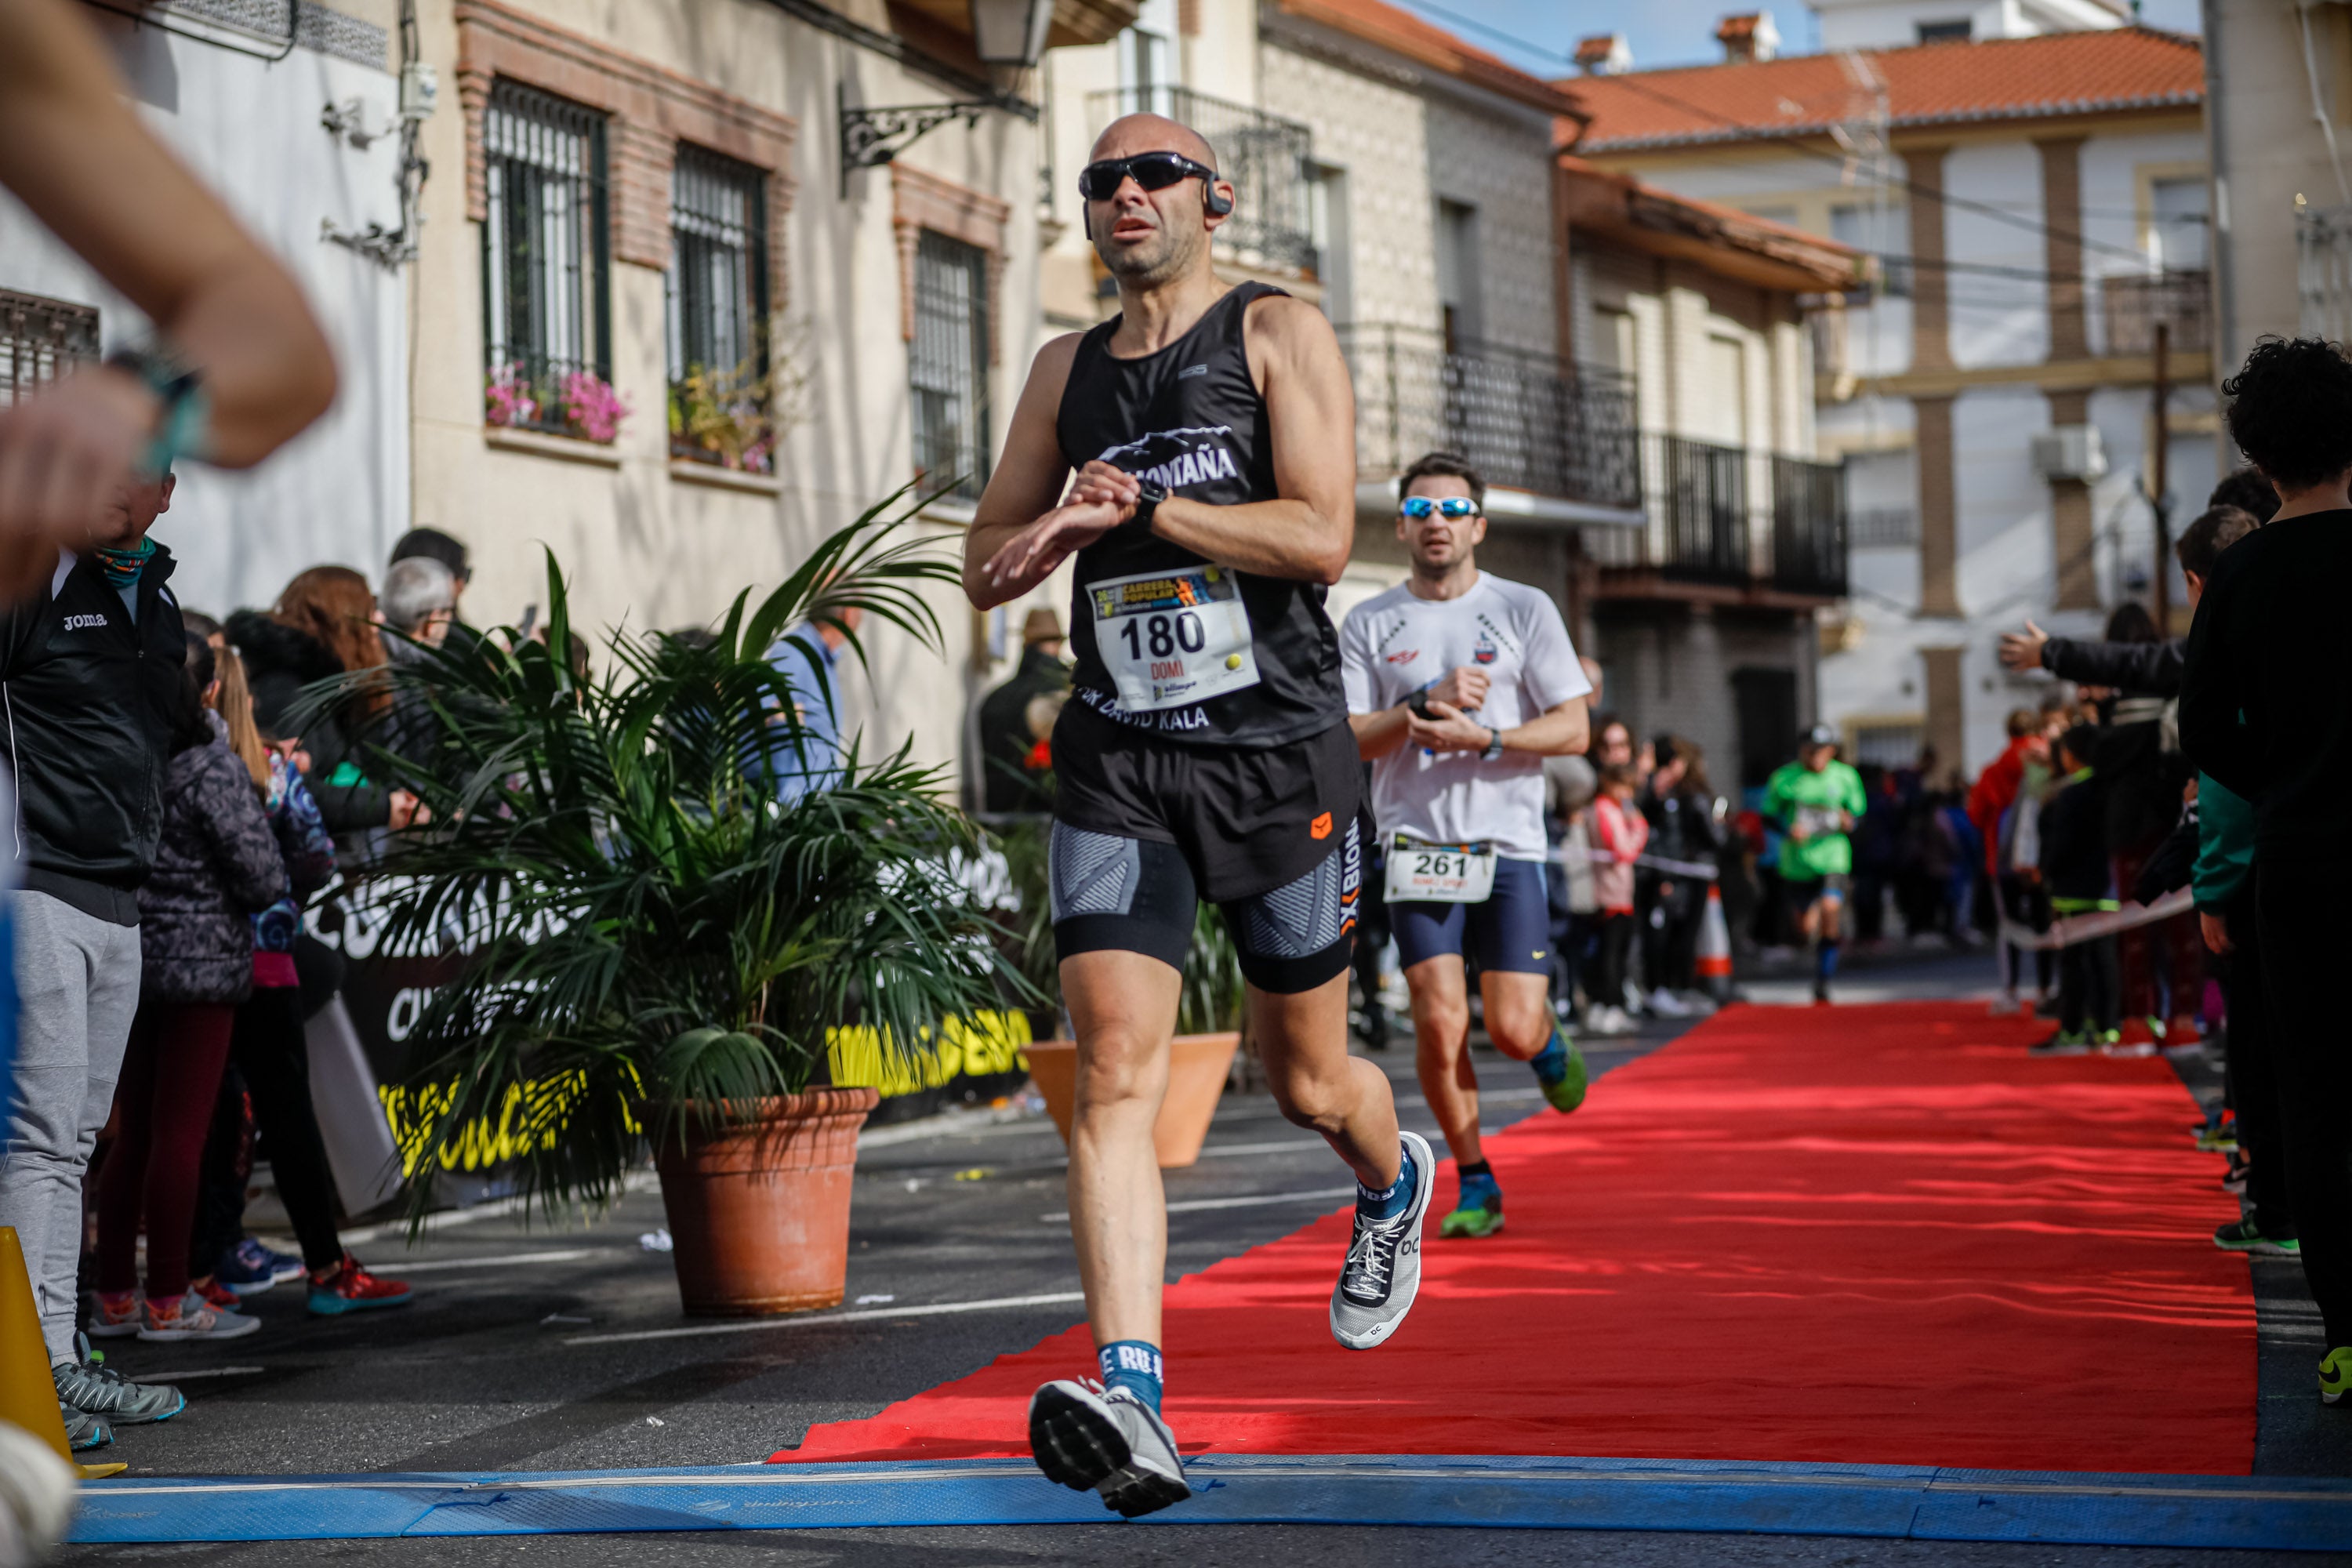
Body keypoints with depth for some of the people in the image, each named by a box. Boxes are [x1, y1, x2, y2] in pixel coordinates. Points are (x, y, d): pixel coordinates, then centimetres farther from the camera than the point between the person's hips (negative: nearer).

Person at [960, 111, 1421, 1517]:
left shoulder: (1278, 334, 0)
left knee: (1306, 1078, 10)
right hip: (1118, 762, 3)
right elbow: (989, 564, 17)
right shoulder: (1067, 370, 14)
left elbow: (1320, 538, -12)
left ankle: (1396, 1185, 46)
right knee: (1116, 1070, -14)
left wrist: (1137, 507, -13)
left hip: (1281, 752, -3)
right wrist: (1067, 526, -4)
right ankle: (1132, 1403, -22)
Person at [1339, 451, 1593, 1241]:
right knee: (1438, 1026, -8)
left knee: (1514, 1029, -7)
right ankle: (1476, 1187, 9)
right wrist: (1428, 701, -14)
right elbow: (1346, 739, 1)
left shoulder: (1524, 610, 3)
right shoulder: (1368, 625, 7)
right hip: (1417, 847, 1)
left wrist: (1480, 737, -15)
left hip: (1509, 847, -1)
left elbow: (1573, 729, -1)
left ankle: (1549, 1046, 31)